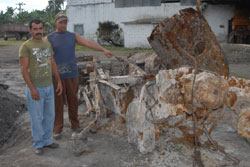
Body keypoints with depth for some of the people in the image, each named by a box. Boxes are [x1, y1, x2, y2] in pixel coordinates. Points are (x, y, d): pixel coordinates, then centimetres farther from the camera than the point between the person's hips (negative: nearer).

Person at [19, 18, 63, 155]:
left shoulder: (47, 44, 10)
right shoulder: (25, 46, -9)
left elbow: (53, 64, 14)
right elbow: (24, 69, -14)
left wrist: (59, 81, 10)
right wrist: (32, 89, -19)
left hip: (49, 86, 6)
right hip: (35, 88, -6)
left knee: (49, 115, 14)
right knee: (37, 117, 5)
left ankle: (47, 140, 31)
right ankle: (38, 144, 21)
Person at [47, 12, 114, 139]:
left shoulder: (73, 36, 7)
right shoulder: (49, 38, 2)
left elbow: (88, 43, -6)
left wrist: (104, 50, -19)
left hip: (72, 75, 2)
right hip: (57, 76, -2)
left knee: (73, 101, 10)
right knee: (58, 103, 4)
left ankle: (75, 125, 26)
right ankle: (57, 129, 15)